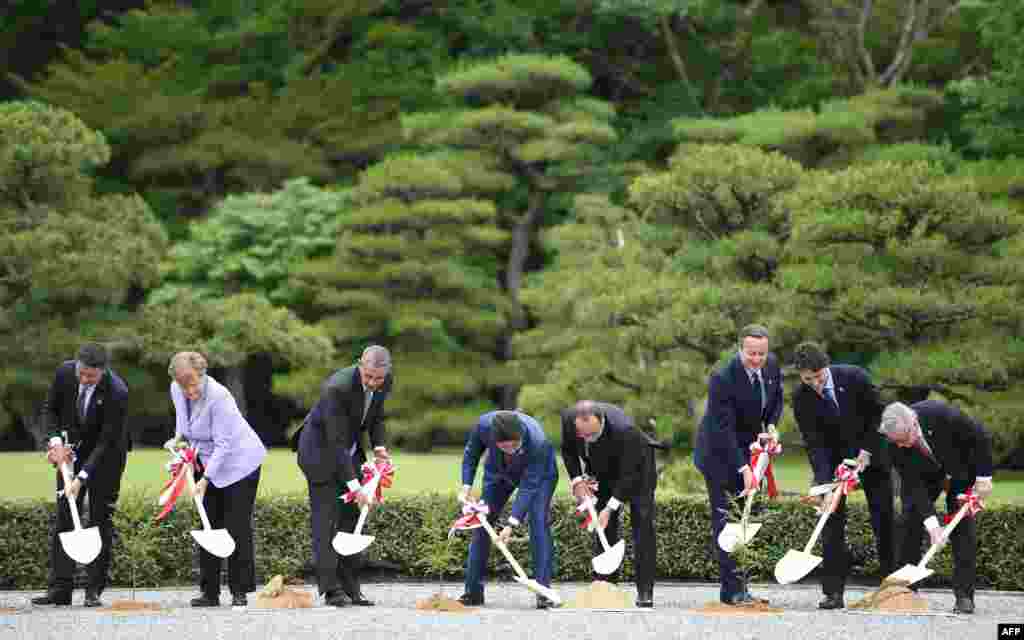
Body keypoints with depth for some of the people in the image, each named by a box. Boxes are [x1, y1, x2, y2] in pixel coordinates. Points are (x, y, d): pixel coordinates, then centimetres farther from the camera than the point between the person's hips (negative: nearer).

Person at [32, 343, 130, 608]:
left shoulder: (117, 393, -29)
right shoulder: (64, 373, -17)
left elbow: (106, 442, -27)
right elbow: (50, 409, 1)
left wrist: (81, 478, -31)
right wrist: (56, 441, -15)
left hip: (105, 456, -4)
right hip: (71, 452, 4)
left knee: (100, 519, -4)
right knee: (64, 517, -1)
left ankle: (94, 590, 0)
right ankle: (60, 589, -2)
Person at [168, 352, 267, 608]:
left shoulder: (218, 397, -29)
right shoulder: (176, 390, -7)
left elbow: (223, 445, -26)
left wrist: (205, 479, -27)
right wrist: (179, 437, 0)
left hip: (238, 461, -7)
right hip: (206, 461, 7)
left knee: (237, 527, -8)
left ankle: (240, 592, -3)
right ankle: (209, 592, 8)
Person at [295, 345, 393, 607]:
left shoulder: (386, 382, -11)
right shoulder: (338, 388, -33)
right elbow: (337, 442, -33)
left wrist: (379, 446, -7)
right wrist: (354, 485, -35)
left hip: (350, 451, 7)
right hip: (321, 451, -7)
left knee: (351, 518, 5)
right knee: (326, 519, -9)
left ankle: (351, 587, 8)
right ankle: (330, 588, -9)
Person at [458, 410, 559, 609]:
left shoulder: (537, 441, -42)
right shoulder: (484, 425, -34)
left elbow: (528, 487, -36)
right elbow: (471, 454, -10)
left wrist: (511, 524, -39)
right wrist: (466, 487, -18)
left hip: (538, 474, -3)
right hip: (499, 471, 4)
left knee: (539, 523, -20)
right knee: (481, 523, -2)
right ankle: (473, 591, 5)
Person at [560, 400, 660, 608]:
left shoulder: (624, 429, -41)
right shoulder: (568, 418, -25)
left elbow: (628, 474, -32)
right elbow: (568, 450, -3)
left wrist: (610, 508, -34)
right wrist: (577, 480, -16)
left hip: (636, 467, -5)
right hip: (605, 471, 5)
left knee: (643, 526, -13)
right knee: (604, 529, 0)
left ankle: (645, 592, -12)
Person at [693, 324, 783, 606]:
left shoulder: (772, 364, -6)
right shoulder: (723, 379, -27)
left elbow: (776, 398, 14)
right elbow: (724, 429, -28)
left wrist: (770, 425, -4)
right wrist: (743, 468, -33)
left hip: (750, 449, 7)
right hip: (720, 453, -7)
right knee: (726, 519, -9)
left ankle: (734, 587, 9)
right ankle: (733, 589, -11)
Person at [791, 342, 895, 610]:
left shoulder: (854, 377, -21)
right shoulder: (801, 397, -18)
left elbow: (878, 413, -9)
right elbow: (814, 443, -19)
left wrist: (867, 450, -14)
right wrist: (824, 484, -28)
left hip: (870, 454, 0)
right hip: (833, 458, 0)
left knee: (884, 520, 2)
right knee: (832, 522, -9)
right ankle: (833, 592, -8)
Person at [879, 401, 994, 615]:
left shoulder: (941, 414, -38)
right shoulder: (895, 444, -29)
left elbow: (981, 438, -24)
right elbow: (913, 484, -27)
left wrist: (983, 477, -24)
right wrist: (930, 520, -35)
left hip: (960, 467, -2)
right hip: (924, 475, 2)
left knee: (963, 525, -11)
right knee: (910, 522, -7)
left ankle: (964, 596, -10)